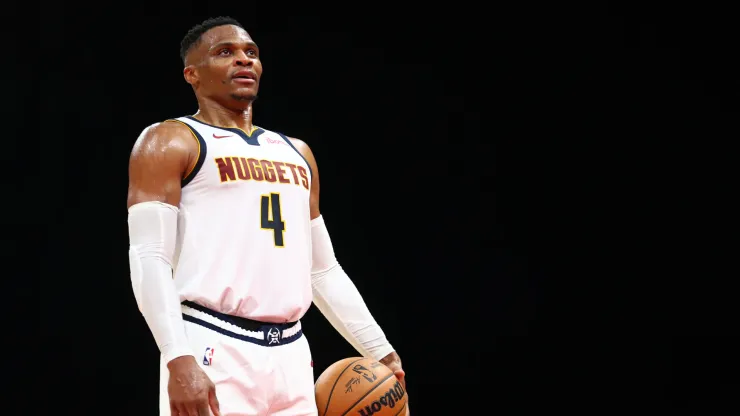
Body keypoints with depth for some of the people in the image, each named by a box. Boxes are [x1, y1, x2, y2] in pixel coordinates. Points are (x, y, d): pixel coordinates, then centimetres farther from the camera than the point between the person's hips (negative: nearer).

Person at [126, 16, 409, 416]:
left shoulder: (296, 153, 22)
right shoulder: (169, 142, 1)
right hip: (214, 353, -6)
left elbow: (323, 269, 24)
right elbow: (150, 258, -9)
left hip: (291, 354, 7)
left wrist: (380, 351, 16)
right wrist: (179, 359, -22)